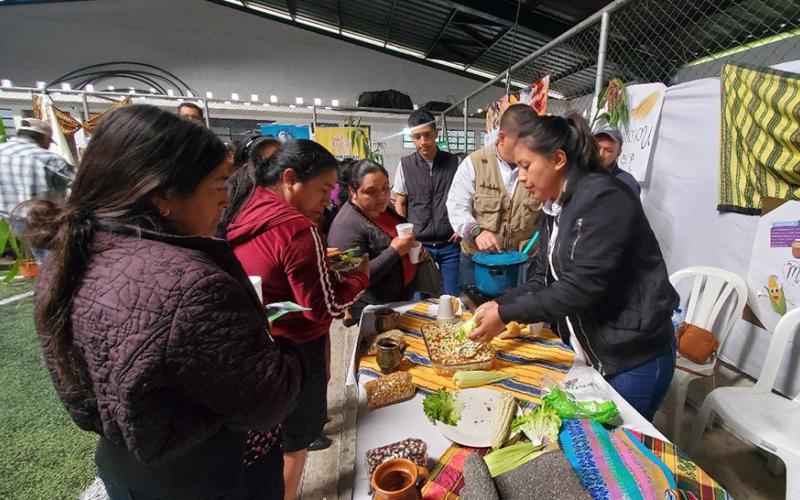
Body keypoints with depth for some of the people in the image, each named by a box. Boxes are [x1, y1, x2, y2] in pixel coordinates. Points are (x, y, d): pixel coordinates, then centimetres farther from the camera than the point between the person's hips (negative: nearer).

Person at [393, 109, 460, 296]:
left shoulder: (454, 162, 2)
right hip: (419, 245, 0)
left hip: (449, 245, 0)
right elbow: (400, 204, 6)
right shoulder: (405, 165, 1)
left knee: (452, 298, 7)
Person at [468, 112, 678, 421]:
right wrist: (500, 304, -8)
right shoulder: (557, 207, 5)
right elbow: (544, 280, 5)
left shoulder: (603, 199, -22)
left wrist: (507, 314, -23)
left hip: (636, 358, -7)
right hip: (593, 355, 8)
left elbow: (581, 288, -28)